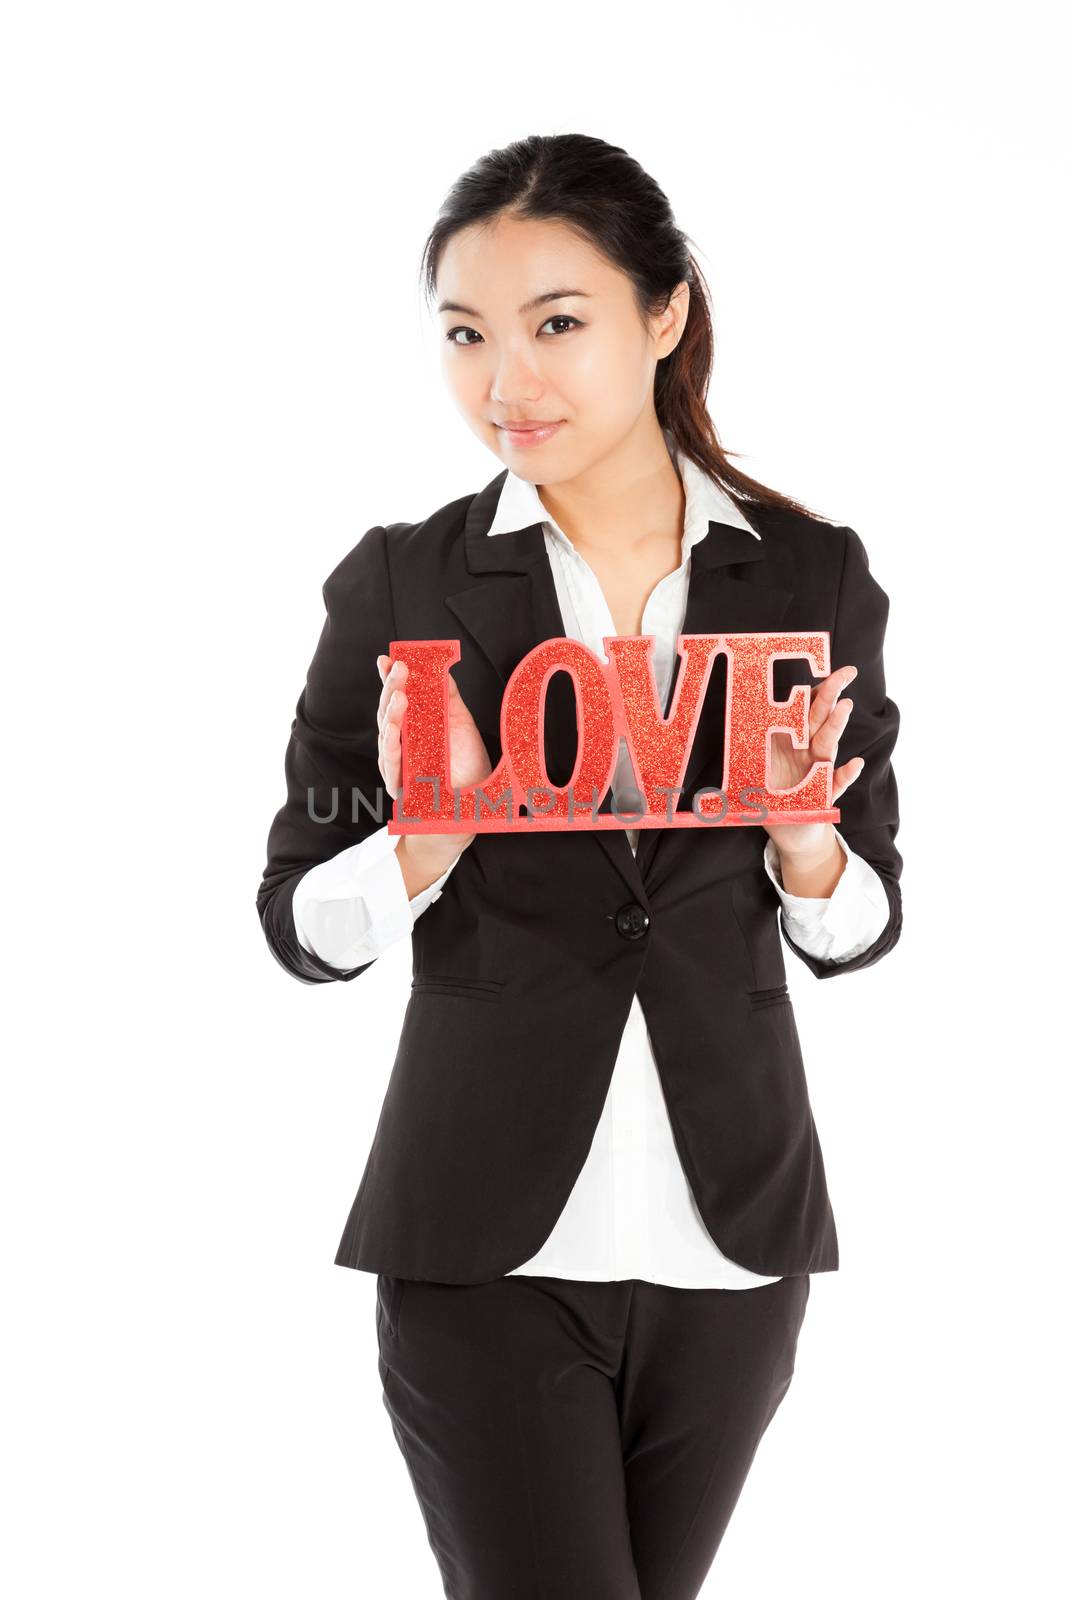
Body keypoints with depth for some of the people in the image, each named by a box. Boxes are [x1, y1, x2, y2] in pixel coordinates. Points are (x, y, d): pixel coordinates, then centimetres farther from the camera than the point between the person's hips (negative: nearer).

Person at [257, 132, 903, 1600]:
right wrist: (425, 849, -20)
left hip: (732, 1232, 2)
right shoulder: (399, 586, -3)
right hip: (486, 1249, -2)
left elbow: (858, 928, 8)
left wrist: (806, 842, -14)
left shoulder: (810, 575, 1)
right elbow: (299, 925, 1)